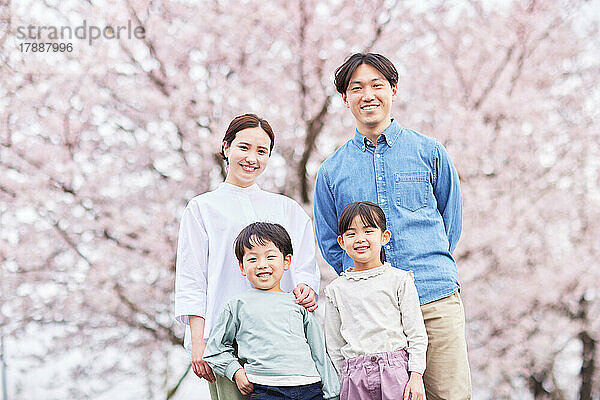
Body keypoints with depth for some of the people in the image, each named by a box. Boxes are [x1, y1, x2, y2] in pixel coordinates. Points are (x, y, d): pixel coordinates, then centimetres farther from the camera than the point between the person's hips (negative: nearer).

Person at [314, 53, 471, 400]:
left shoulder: (429, 152, 8)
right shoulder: (332, 171, 11)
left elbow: (451, 217, 17)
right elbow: (330, 243, 18)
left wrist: (430, 265, 12)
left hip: (436, 298, -1)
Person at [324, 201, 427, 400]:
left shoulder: (398, 279, 2)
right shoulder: (337, 290, 8)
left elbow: (417, 334, 1)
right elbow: (334, 346, 12)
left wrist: (416, 376, -5)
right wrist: (346, 379, 6)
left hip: (396, 370, -2)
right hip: (355, 377, 2)